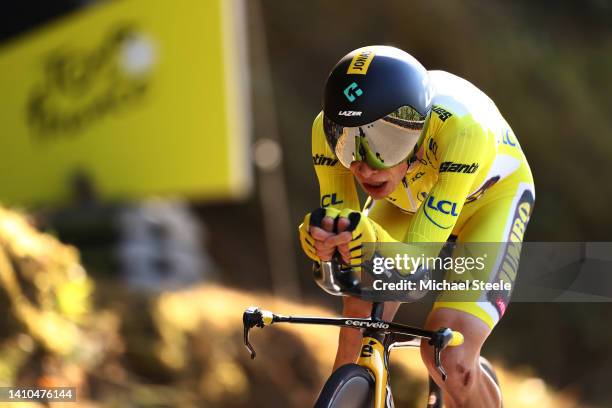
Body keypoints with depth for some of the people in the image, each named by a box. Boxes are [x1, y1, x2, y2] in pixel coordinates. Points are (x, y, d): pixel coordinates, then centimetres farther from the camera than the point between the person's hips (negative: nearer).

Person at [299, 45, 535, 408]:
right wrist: (322, 242, -51)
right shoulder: (331, 129, -32)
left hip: (489, 195, -3)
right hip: (409, 197, 4)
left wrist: (374, 244, -64)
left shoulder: (462, 127, -43)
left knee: (450, 357, -20)